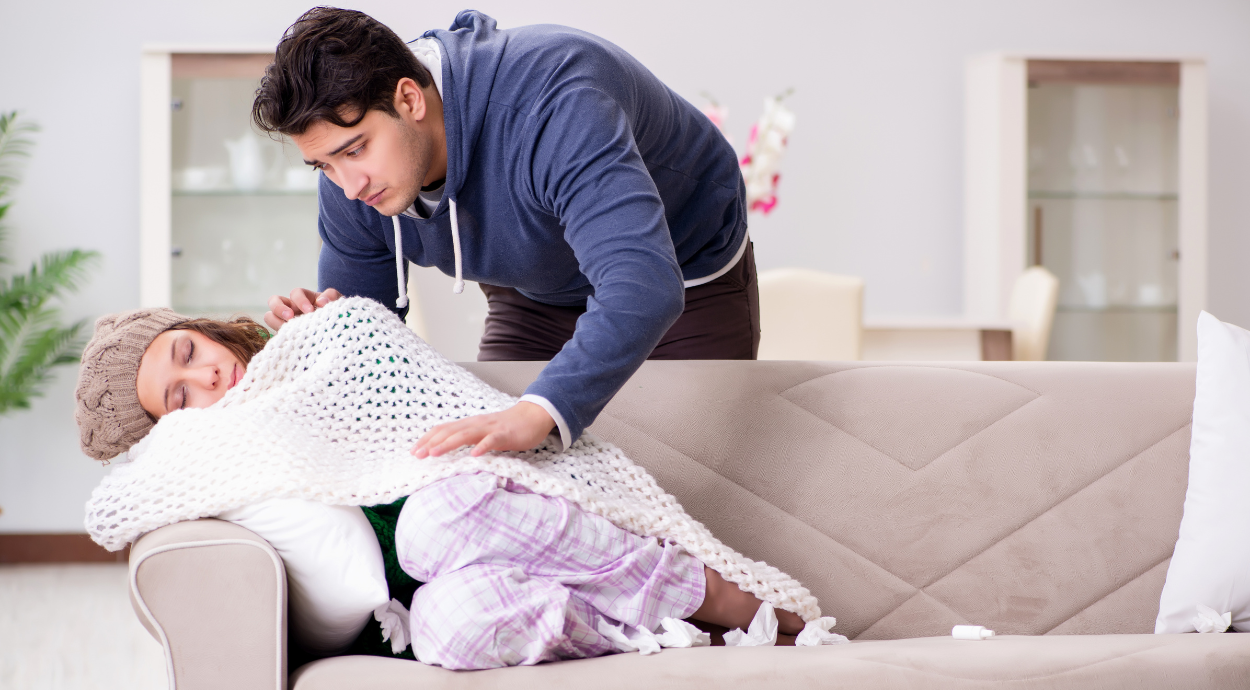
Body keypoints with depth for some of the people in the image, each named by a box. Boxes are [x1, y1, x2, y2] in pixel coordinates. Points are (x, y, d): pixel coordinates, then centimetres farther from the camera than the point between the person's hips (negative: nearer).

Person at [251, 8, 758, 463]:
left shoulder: (550, 105, -43)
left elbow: (645, 287, -56)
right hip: (535, 294, 5)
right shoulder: (353, 175, -20)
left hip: (687, 284, -5)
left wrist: (535, 414, -70)